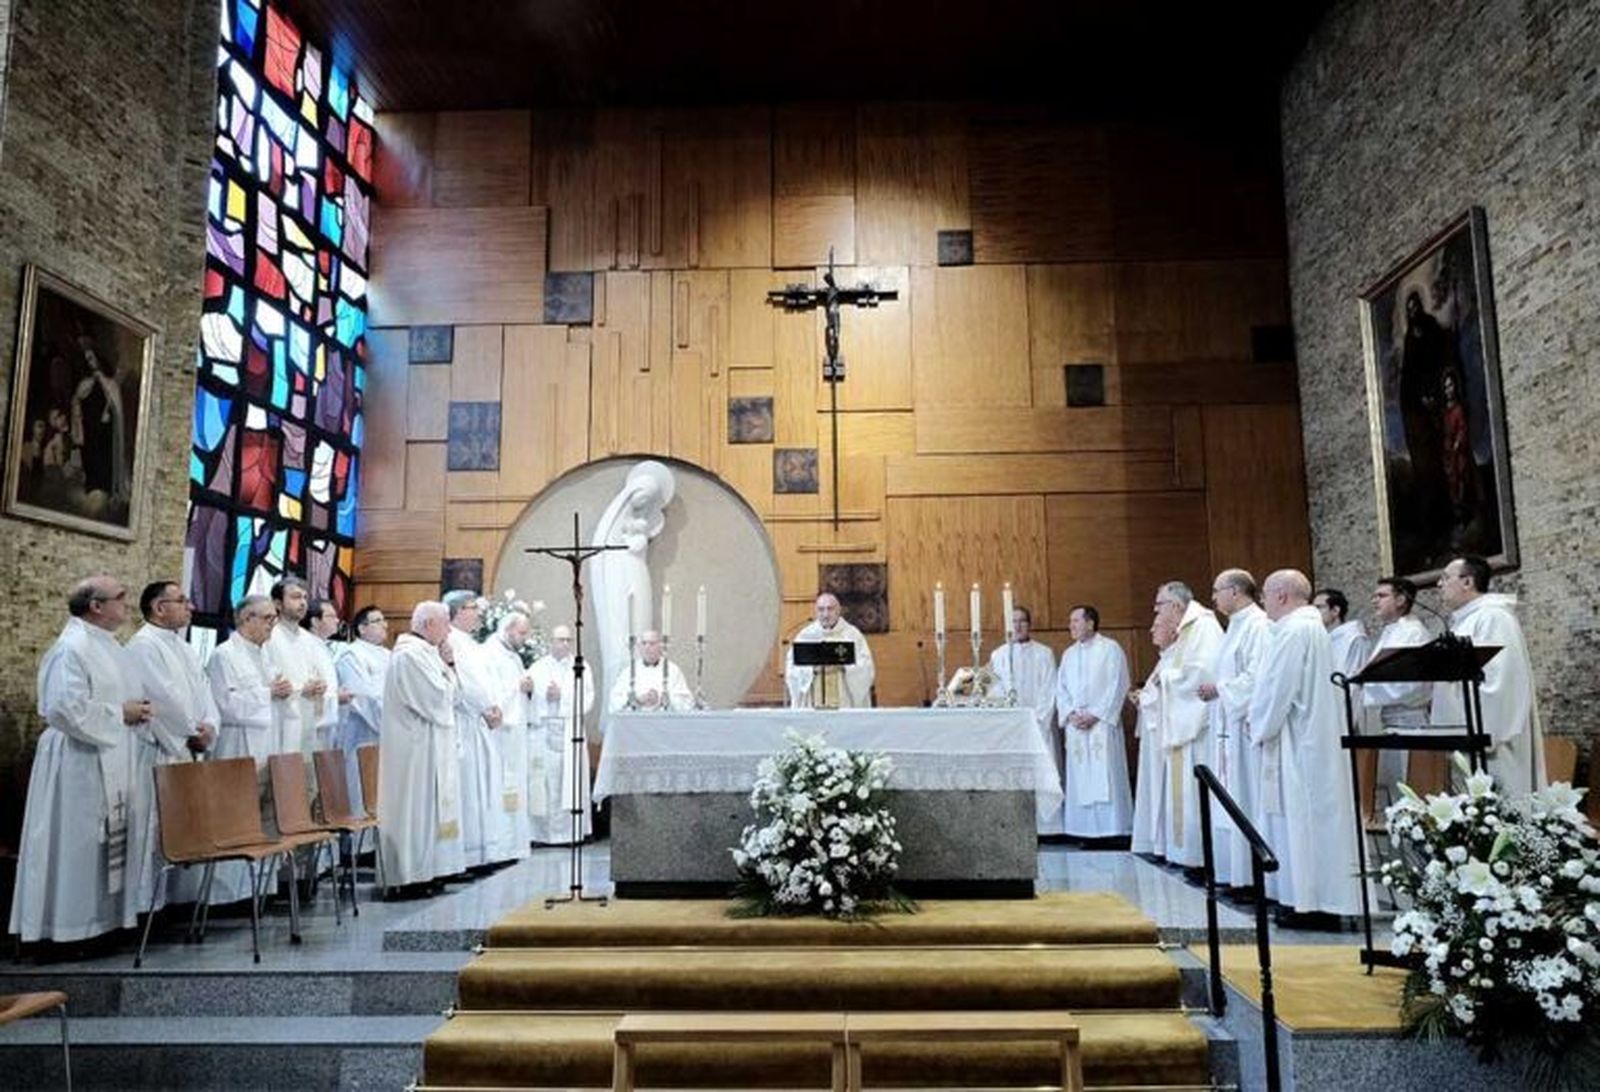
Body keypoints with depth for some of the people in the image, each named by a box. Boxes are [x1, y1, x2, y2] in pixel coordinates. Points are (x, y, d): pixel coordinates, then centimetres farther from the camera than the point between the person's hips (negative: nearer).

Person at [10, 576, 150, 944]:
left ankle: (102, 918, 23)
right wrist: (120, 713, -16)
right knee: (78, 842, -1)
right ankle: (69, 925, 10)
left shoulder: (107, 645, 12)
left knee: (108, 841, 14)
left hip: (110, 761, 9)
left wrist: (138, 710, 3)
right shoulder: (72, 648, -16)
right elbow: (67, 709, -24)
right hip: (79, 762, -9)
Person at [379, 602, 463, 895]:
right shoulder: (411, 654, -17)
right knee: (418, 805, -4)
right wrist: (446, 667, -6)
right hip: (417, 747, -10)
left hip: (428, 747, 10)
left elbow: (448, 694, 16)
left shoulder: (423, 651, 13)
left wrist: (447, 666, 2)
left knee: (427, 805, 12)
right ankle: (412, 876, 3)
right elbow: (436, 697, -21)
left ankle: (424, 870, 19)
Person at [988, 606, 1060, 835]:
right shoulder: (998, 655, 10)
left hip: (1038, 725, -1)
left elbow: (1049, 692, 0)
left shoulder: (1044, 654, 5)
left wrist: (1037, 720, -9)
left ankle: (1046, 826, -1)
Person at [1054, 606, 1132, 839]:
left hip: (1102, 722, -5)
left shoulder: (1110, 649, 0)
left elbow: (1117, 686, -7)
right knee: (1080, 778, 2)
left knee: (1106, 776, -6)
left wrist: (1095, 715, -13)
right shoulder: (1068, 654, 17)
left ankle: (1112, 828, -1)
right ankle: (1085, 830, 6)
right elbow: (1061, 689, 14)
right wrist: (1070, 714, -3)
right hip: (1075, 725, 5)